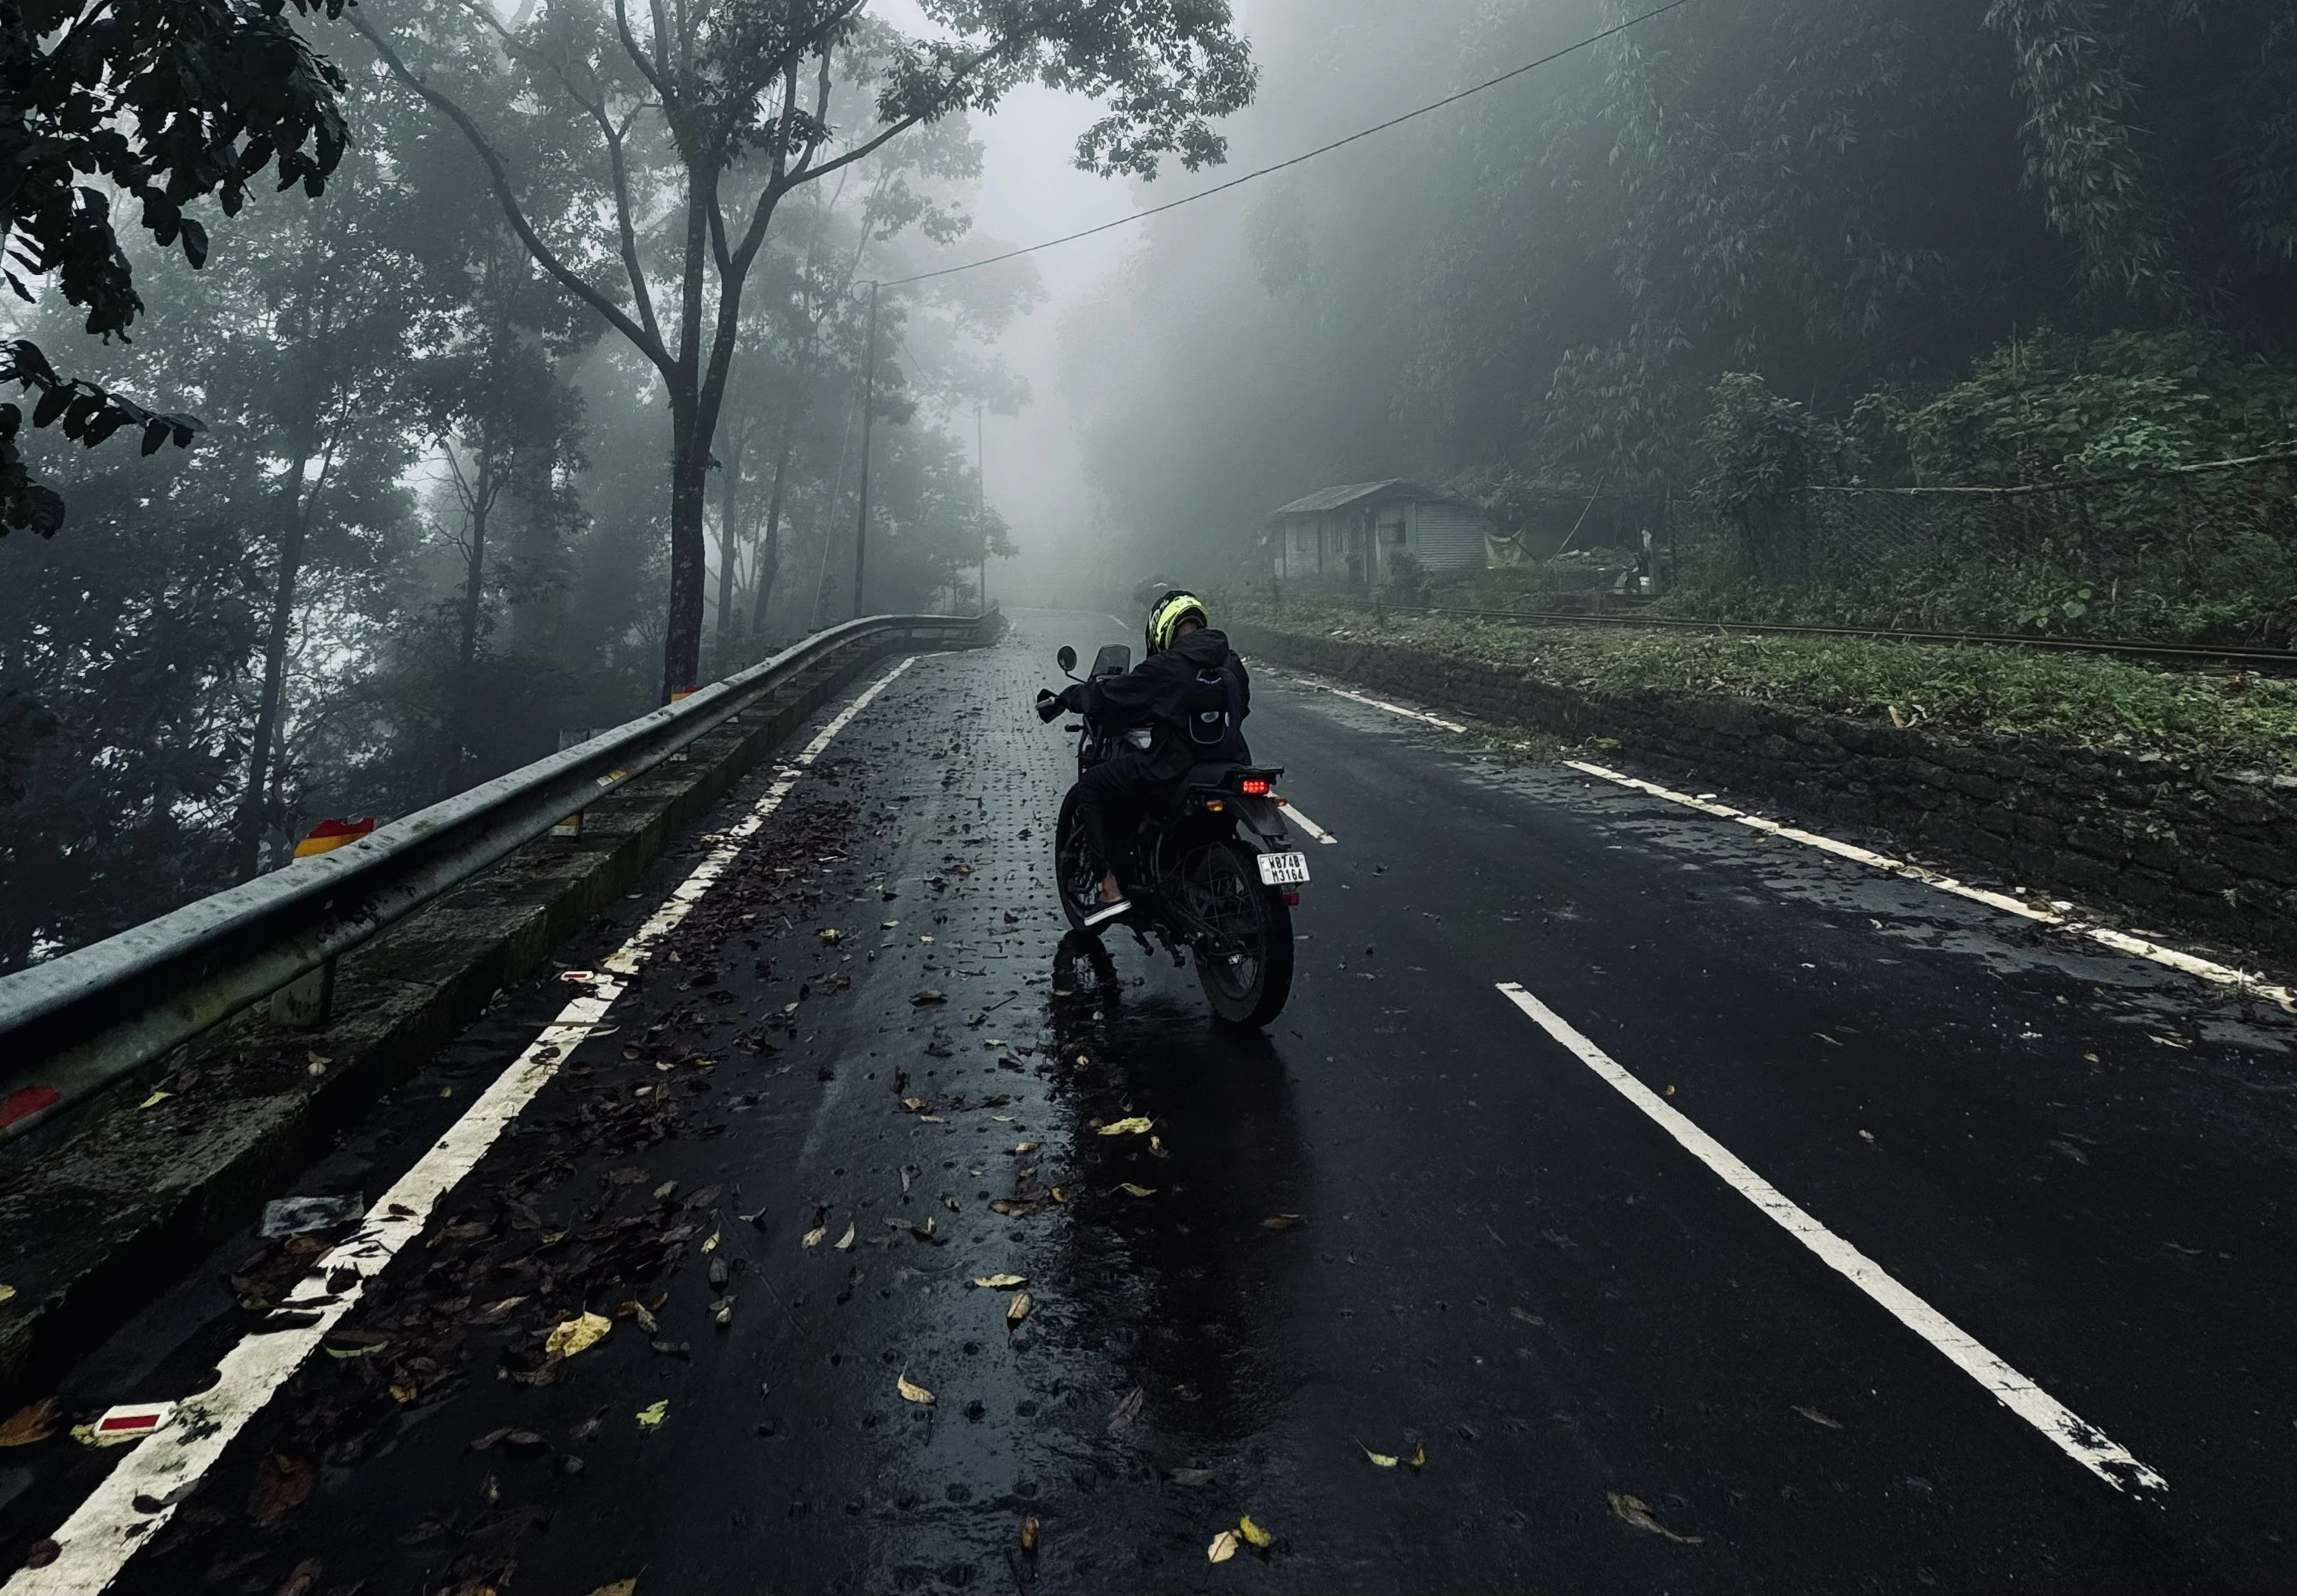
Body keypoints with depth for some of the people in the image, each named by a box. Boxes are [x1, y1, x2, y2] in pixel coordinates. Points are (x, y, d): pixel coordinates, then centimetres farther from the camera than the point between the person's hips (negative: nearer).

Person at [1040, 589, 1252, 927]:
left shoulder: (1166, 668, -13)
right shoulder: (1232, 664, 7)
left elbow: (1108, 696, -7)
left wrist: (1063, 697, 11)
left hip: (1170, 775, -8)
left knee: (1090, 788, 9)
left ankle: (1112, 888, 0)